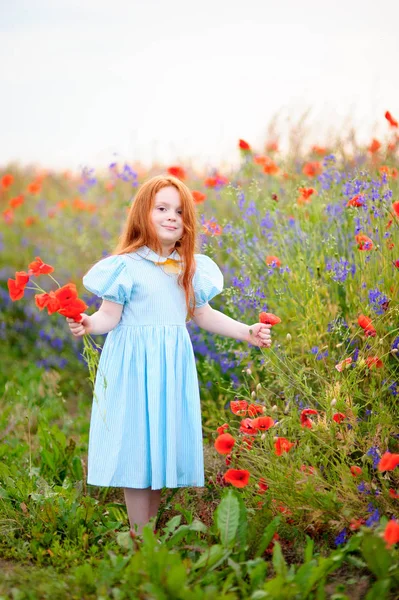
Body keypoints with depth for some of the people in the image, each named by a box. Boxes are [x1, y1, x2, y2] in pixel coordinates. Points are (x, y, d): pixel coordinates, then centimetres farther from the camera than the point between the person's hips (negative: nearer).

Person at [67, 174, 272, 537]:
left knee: (165, 442, 9)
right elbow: (110, 316, -10)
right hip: (134, 366, -5)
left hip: (173, 366, 5)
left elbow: (203, 315, 16)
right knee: (136, 446, -3)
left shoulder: (191, 268, 8)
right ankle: (139, 535, 6)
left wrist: (246, 333, 12)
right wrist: (89, 324, -30)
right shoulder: (126, 266, -8)